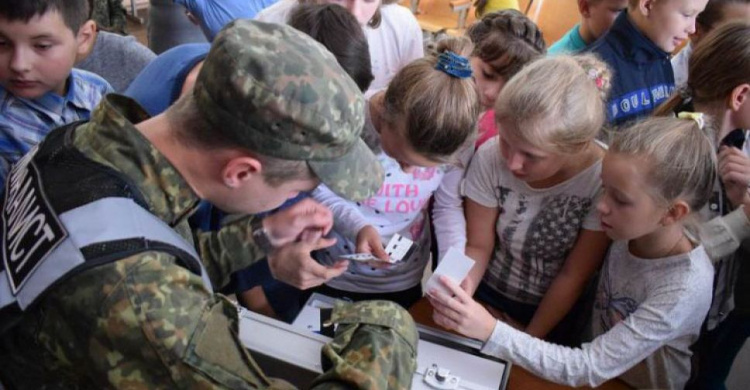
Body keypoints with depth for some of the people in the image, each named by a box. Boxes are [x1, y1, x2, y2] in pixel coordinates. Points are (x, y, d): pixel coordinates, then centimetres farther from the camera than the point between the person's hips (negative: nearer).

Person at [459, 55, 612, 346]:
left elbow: (573, 277, -15)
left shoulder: (603, 180, -26)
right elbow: (478, 246, -10)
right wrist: (463, 285, -29)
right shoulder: (490, 157, -24)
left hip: (554, 312, 0)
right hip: (487, 294, 1)